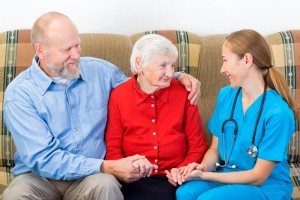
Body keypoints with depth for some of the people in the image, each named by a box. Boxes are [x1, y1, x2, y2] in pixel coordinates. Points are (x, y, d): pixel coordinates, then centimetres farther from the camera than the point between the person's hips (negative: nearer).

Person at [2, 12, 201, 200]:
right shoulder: (19, 94, -11)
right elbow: (43, 159, -18)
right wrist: (107, 167, -25)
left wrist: (180, 77, 2)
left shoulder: (100, 70, 2)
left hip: (91, 176, 1)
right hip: (39, 177, -1)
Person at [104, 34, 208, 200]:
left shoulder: (183, 93, 5)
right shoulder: (118, 96, 3)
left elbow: (198, 146, 10)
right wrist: (129, 167, -15)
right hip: (136, 181, -1)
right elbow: (113, 151, 5)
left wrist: (182, 171, -8)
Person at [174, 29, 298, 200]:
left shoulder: (278, 112, -19)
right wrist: (203, 167, -14)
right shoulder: (225, 95, 1)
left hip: (266, 186, -5)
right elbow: (215, 149, 9)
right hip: (227, 177, 5)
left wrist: (205, 176, -19)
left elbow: (258, 176, -15)